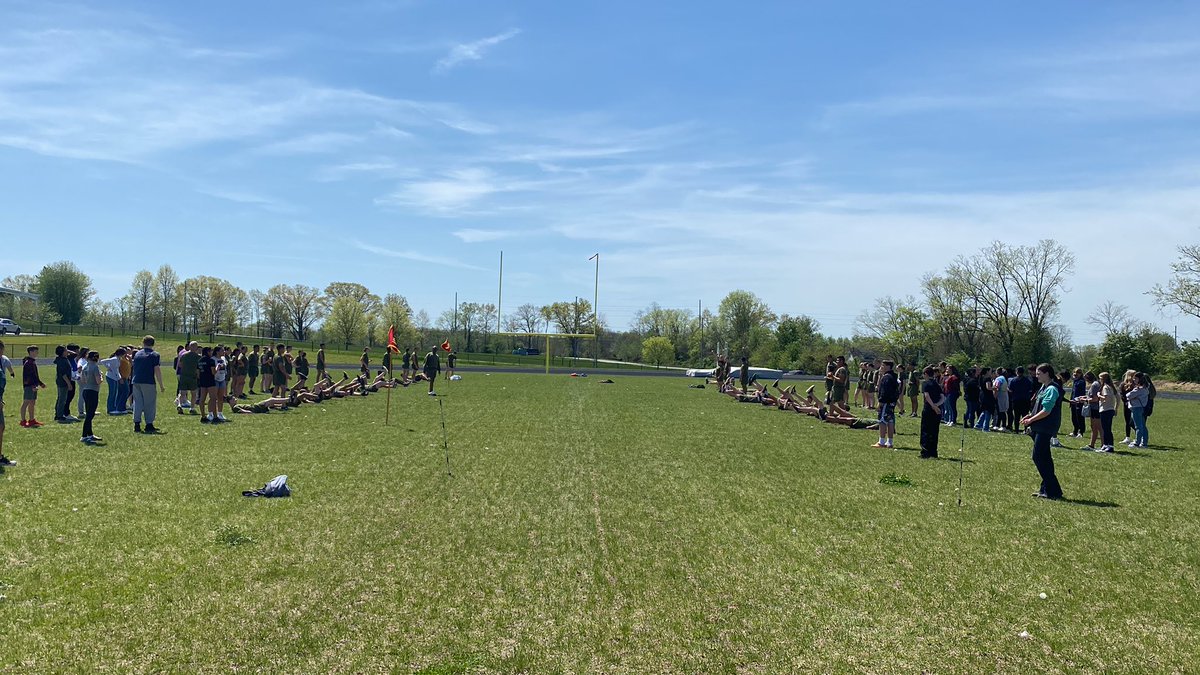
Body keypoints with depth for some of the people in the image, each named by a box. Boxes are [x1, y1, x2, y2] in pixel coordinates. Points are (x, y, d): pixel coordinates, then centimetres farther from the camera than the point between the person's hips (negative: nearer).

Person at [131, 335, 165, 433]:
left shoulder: (137, 354, 12)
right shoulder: (154, 355, -5)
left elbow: (134, 368, 20)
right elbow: (157, 371, -9)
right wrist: (161, 386, -5)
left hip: (136, 382, 5)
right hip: (148, 383, -5)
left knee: (137, 403, 9)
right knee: (149, 404, 2)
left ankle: (137, 425, 7)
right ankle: (149, 425, 4)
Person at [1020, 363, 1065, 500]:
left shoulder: (1052, 389, -15)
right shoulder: (1044, 387, 15)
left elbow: (1046, 411, -19)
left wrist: (1031, 420, -12)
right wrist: (1031, 416, 8)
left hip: (1045, 428, -10)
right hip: (1040, 427, 10)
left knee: (1038, 457, -10)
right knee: (1044, 458, 13)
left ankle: (1053, 491, -5)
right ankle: (1046, 489, 20)